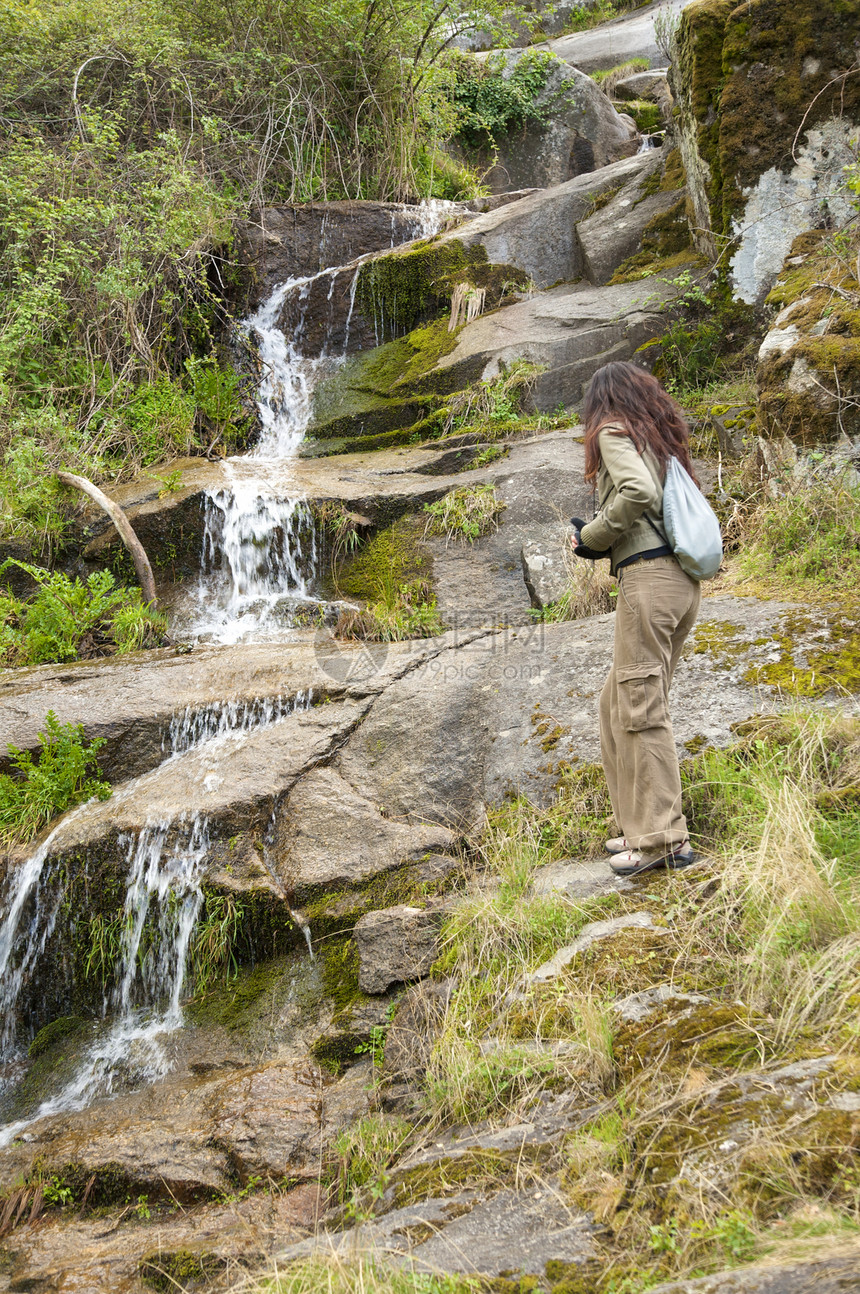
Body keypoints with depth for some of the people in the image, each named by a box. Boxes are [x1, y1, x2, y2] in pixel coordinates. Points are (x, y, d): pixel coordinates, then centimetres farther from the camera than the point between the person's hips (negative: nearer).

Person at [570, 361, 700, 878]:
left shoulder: (614, 431, 0)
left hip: (648, 578, -8)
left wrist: (592, 536, -4)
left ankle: (663, 839, -6)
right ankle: (643, 824, 15)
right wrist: (602, 541, 18)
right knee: (619, 700, 14)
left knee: (640, 705, -6)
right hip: (684, 580, 8)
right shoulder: (662, 437, 23)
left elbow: (638, 491, -17)